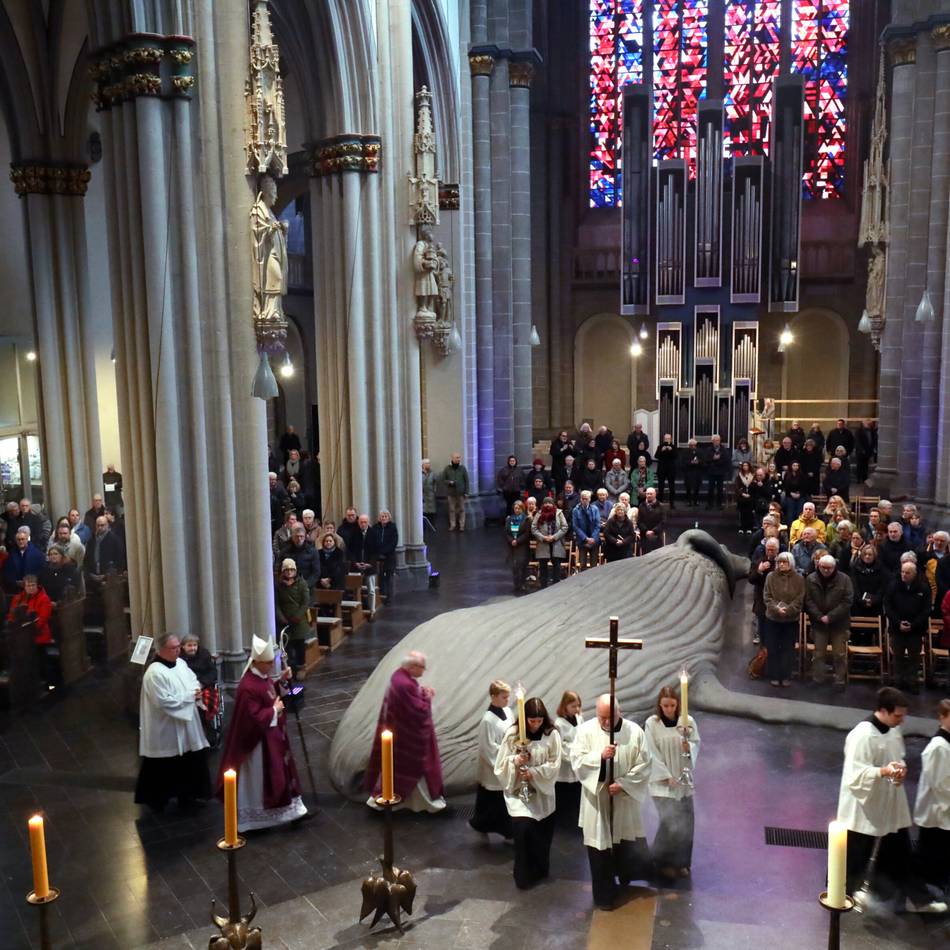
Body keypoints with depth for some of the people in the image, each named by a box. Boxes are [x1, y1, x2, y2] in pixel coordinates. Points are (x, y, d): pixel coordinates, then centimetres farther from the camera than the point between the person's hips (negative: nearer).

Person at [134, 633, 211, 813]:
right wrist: (189, 696, -20)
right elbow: (163, 701, -26)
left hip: (186, 726, 8)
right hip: (165, 729, -8)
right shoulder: (155, 673, -23)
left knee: (189, 763, 15)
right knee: (163, 768, 6)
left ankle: (186, 796, 30)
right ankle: (157, 800, 23)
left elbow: (194, 681, 15)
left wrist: (196, 691, -8)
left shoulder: (181, 663, 4)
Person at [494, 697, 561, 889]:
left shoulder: (552, 734, -8)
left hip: (542, 792, 1)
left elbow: (555, 764, -8)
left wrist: (534, 773, -21)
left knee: (543, 833, 11)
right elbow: (501, 762, -4)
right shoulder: (513, 733, -8)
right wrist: (515, 761, -25)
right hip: (518, 790, -1)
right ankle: (523, 875, 5)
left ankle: (540, 870, 35)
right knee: (523, 829, -14)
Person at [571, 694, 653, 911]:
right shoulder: (585, 731, -8)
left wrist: (623, 783, -16)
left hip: (625, 799, 1)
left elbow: (644, 764, -6)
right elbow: (577, 761, -11)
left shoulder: (635, 731, -8)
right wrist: (600, 755, -27)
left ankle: (625, 876, 44)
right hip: (596, 799, -1)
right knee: (599, 848, 5)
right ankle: (604, 895, 20)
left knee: (628, 843, 13)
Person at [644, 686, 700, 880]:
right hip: (662, 782, -3)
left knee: (686, 821, 6)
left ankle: (681, 861, 24)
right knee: (669, 822, -9)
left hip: (684, 780, 3)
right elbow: (652, 754, -8)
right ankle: (663, 862, 11)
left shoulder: (688, 721, -2)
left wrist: (689, 747, -19)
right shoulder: (651, 724, -10)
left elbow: (696, 744, 4)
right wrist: (666, 776, -11)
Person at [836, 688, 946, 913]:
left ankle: (916, 899, 33)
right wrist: (884, 771, -41)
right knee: (856, 857, 10)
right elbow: (855, 774, -27)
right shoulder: (862, 735, -25)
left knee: (900, 854, 18)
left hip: (891, 805, 8)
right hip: (865, 808, -7)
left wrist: (901, 769, -7)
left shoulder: (894, 731, 2)